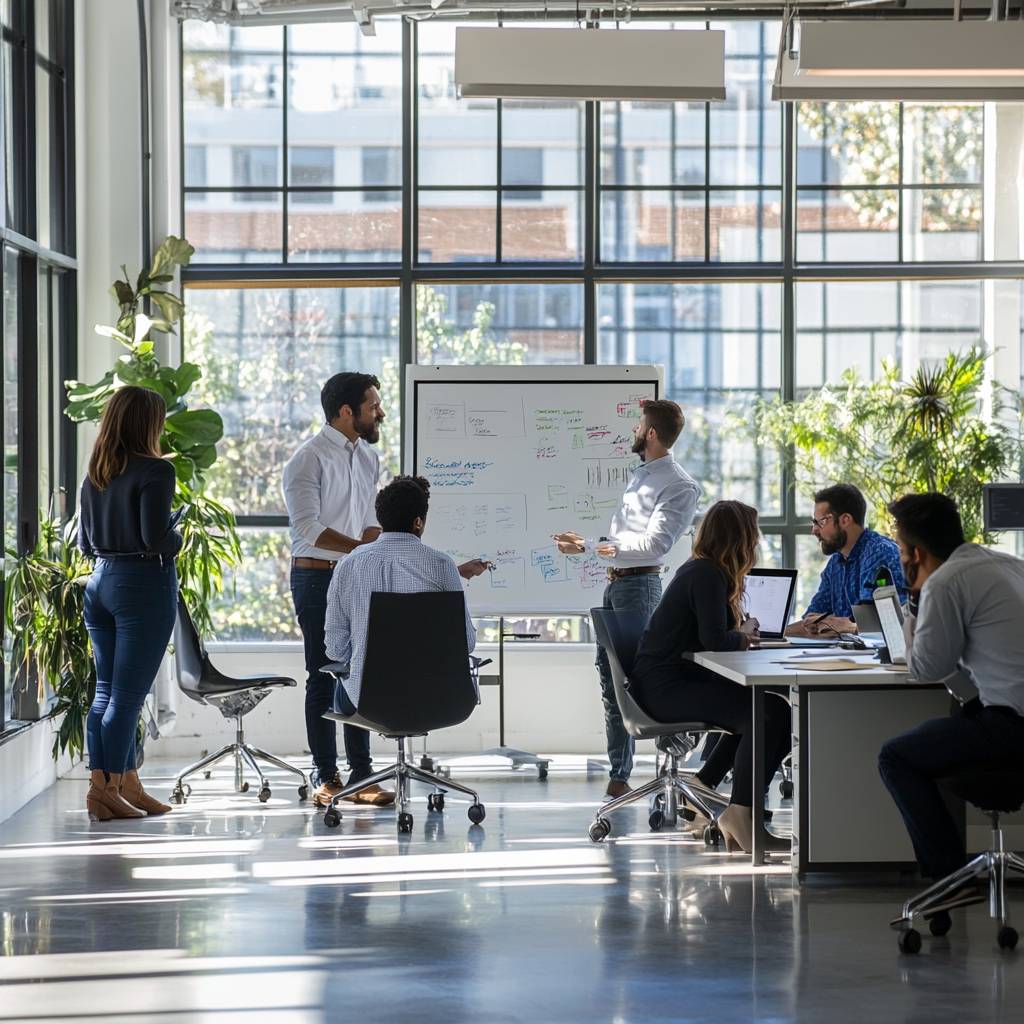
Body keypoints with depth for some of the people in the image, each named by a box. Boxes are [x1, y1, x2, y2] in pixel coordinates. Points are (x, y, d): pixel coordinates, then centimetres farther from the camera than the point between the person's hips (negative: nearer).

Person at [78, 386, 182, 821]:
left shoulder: (93, 475, 9)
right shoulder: (155, 471, -11)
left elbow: (86, 544, 13)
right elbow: (157, 536, -18)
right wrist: (178, 539, 2)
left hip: (100, 582, 7)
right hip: (144, 585, -7)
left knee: (106, 690, 10)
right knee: (127, 693, -3)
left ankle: (127, 785, 14)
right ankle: (106, 789, -4)